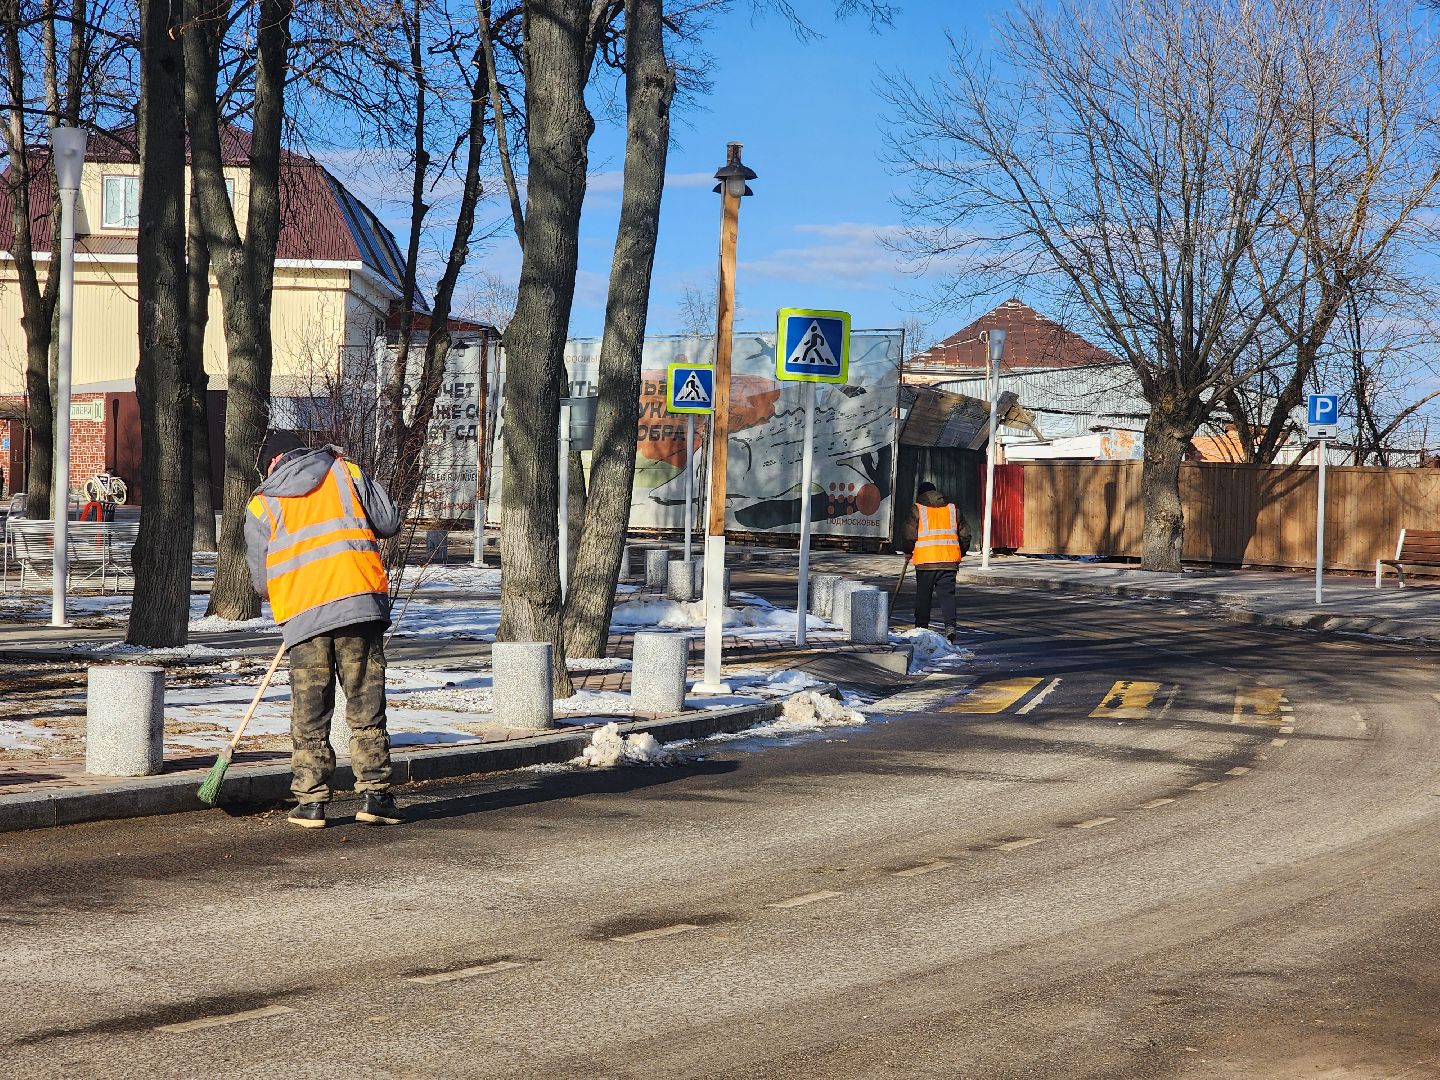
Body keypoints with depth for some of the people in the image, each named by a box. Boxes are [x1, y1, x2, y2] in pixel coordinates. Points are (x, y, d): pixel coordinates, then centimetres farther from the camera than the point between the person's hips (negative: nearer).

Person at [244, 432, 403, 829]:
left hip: (302, 617, 0)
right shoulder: (345, 473, 11)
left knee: (309, 717, 9)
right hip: (359, 604, 0)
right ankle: (375, 796, 4)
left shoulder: (261, 505, 11)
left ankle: (311, 802, 9)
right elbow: (389, 522, 8)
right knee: (366, 707, 5)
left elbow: (261, 579, 10)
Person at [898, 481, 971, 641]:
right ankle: (950, 625, -12)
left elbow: (908, 533, -3)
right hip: (949, 560, 2)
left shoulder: (918, 509, 0)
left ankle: (921, 627, 12)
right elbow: (965, 534, 15)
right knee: (947, 593, 3)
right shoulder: (952, 509, 12)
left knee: (923, 595, 9)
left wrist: (908, 551, 14)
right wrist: (960, 554, 27)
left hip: (925, 560, -2)